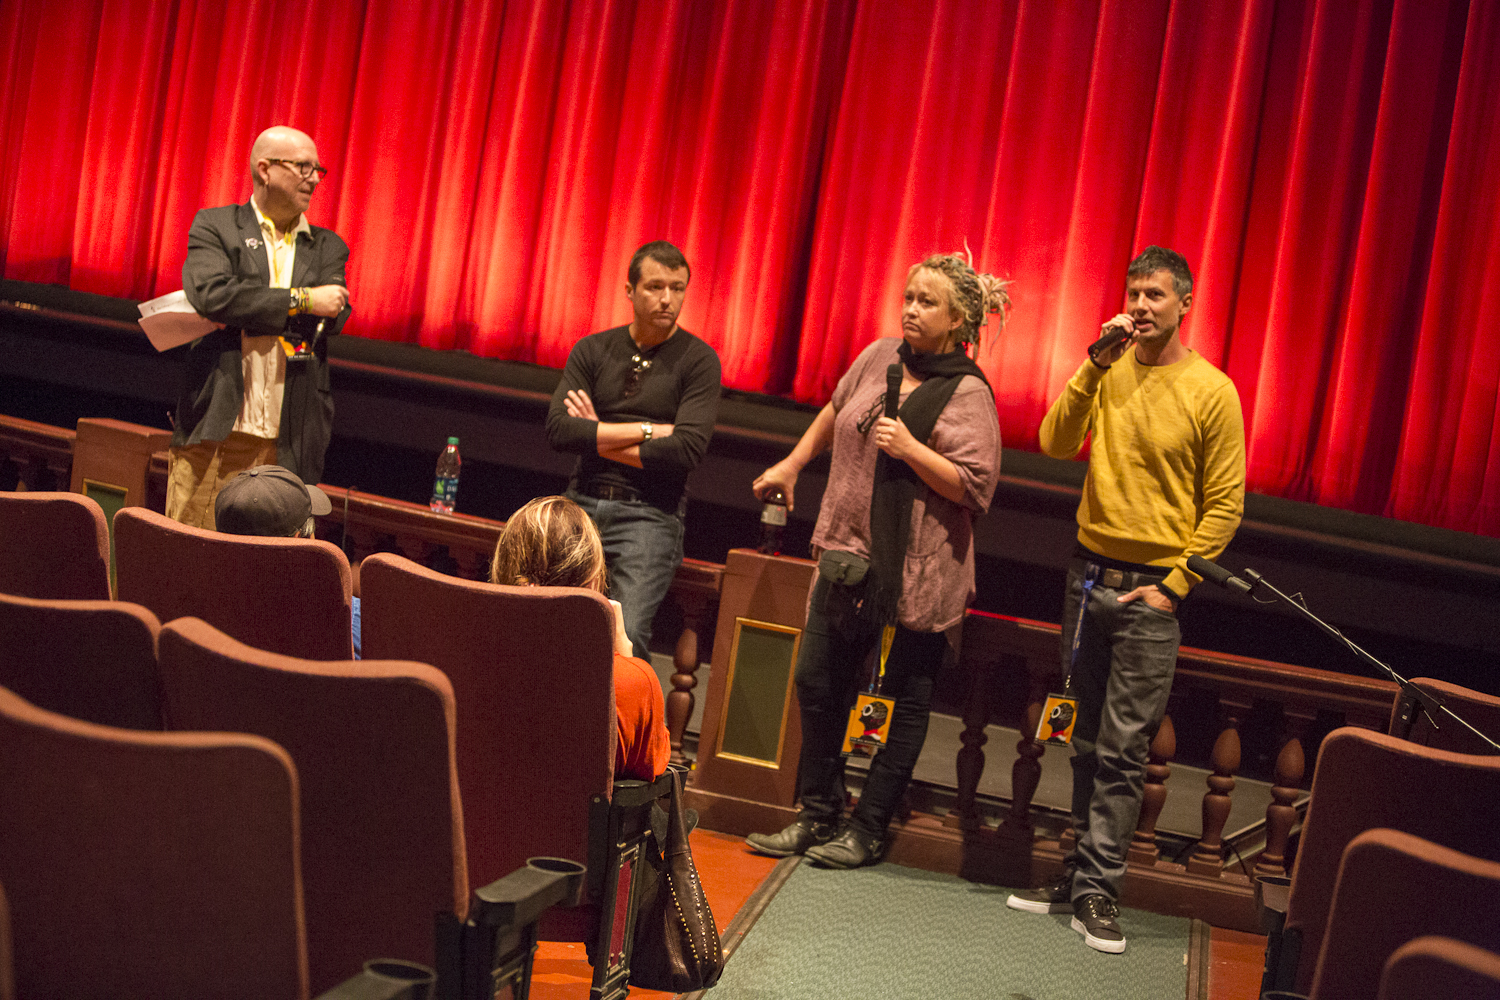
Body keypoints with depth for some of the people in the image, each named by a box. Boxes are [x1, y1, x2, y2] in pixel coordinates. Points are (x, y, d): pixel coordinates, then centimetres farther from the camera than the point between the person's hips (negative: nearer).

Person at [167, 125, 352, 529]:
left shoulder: (327, 247, 16)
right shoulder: (215, 227, 7)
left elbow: (332, 315, -2)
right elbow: (210, 294, -13)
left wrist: (243, 308, -10)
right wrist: (302, 300, -12)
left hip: (288, 443, 2)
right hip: (214, 431, -2)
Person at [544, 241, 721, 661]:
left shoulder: (698, 360, 1)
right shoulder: (592, 350, 10)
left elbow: (686, 450, -12)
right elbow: (558, 429, -5)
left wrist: (596, 438, -3)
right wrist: (649, 430, -8)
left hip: (648, 515, -3)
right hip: (582, 504, 3)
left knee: (627, 635, -21)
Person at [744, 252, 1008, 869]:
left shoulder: (967, 394, -11)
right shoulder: (880, 357, 7)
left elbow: (975, 487, -16)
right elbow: (835, 413, 26)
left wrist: (910, 448, -22)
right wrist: (791, 464, 29)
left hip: (915, 569, -6)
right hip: (848, 551, 7)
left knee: (903, 701, 3)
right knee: (817, 683, 9)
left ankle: (867, 832, 14)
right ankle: (818, 816, 23)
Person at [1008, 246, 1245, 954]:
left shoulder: (1211, 392, -6)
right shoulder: (1109, 371, 5)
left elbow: (1225, 505, -4)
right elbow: (1056, 444, -6)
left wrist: (1174, 583, -9)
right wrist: (1096, 365, -13)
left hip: (1151, 590, -4)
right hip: (1088, 575, 4)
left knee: (1123, 752, -3)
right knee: (1088, 741, 11)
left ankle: (1096, 890, 3)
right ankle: (1081, 874, 20)